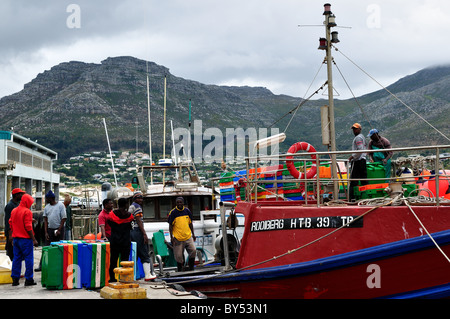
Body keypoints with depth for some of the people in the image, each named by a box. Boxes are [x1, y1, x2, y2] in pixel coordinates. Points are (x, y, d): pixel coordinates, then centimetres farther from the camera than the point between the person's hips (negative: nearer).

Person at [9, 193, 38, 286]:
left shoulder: (13, 211, 10)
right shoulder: (27, 212, -13)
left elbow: (11, 225, 15)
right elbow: (28, 227, -17)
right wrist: (34, 239, -13)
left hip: (16, 239, 7)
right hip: (25, 239, -7)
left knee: (16, 258, 12)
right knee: (28, 258, 0)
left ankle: (15, 279, 13)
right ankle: (29, 279, 1)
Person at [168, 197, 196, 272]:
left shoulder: (187, 211, 7)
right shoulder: (173, 212, -4)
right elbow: (170, 225, -2)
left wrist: (193, 234, 15)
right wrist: (171, 237, -9)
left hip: (188, 237, 3)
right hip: (177, 238, -3)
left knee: (193, 251, -6)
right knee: (179, 255, 0)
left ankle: (191, 268, 9)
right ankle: (180, 270, 16)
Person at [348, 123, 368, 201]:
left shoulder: (358, 138, -10)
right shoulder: (362, 137, 21)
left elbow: (360, 150, -20)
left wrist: (352, 156, -14)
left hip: (357, 160, -10)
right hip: (363, 159, 10)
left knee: (353, 179, -9)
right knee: (363, 178, 9)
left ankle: (352, 197, -11)